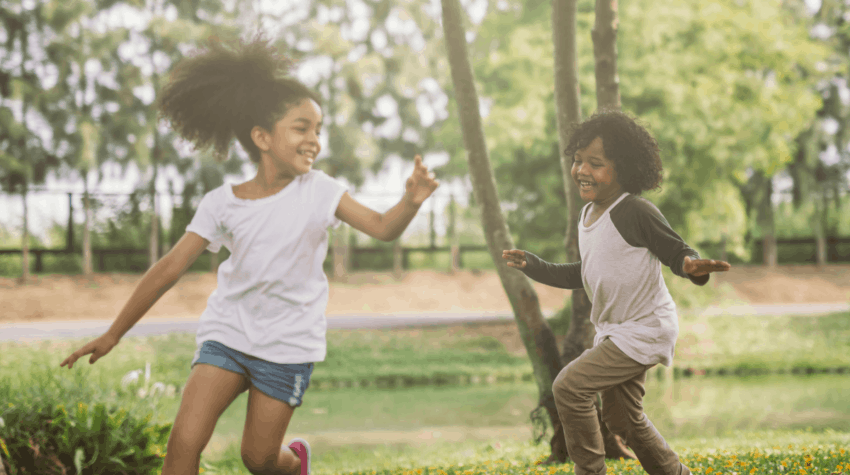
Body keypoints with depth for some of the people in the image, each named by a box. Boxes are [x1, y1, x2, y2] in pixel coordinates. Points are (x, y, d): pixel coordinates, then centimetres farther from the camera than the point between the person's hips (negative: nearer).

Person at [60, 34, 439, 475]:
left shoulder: (317, 191, -6)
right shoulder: (222, 203, -6)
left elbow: (382, 228, -13)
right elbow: (169, 269, -3)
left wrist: (410, 202, -36)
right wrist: (113, 334, 1)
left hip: (288, 347, -1)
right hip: (227, 334, 1)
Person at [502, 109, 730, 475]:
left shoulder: (636, 213, -20)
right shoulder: (587, 215, 6)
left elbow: (676, 252, -16)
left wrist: (693, 267, -39)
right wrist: (535, 268, 13)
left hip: (645, 328, -9)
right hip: (613, 331, 9)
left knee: (570, 386, -17)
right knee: (622, 417, 18)